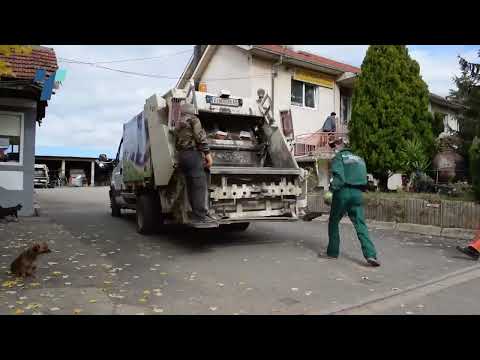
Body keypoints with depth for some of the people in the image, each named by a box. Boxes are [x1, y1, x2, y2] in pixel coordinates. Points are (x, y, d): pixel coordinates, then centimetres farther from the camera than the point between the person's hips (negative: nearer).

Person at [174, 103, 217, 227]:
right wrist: (207, 153, -14)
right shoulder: (193, 120, 2)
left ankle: (196, 214, 8)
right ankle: (200, 217, -19)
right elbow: (200, 137, -12)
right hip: (193, 154, -8)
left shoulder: (177, 124, 25)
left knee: (191, 187, 8)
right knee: (200, 185, -13)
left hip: (181, 156, 8)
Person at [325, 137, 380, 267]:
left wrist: (332, 188, -8)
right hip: (357, 194, 5)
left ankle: (333, 252, 18)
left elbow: (338, 177, -14)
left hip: (343, 192, -5)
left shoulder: (338, 157, 2)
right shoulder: (359, 159, 21)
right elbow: (364, 179, 17)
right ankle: (370, 255, -12)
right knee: (360, 224, 1)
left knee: (333, 222, 12)